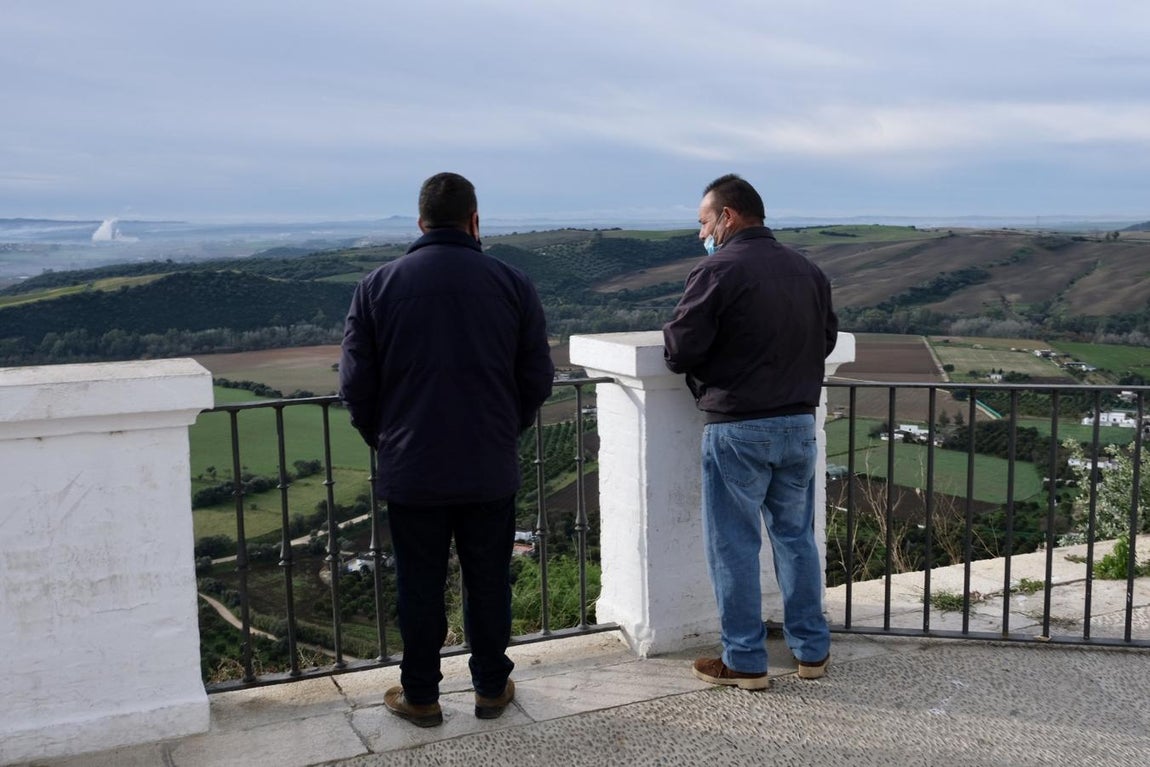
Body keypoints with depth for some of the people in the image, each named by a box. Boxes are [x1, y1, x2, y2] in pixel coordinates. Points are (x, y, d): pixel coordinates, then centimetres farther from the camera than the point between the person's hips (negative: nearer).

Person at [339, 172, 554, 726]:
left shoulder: (377, 286, -4)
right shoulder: (512, 284, -3)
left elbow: (355, 384, -2)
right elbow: (537, 379, 1)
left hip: (411, 472, 0)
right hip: (491, 471, 1)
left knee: (419, 586, 12)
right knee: (488, 582, 14)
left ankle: (420, 696, 24)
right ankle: (491, 689, 28)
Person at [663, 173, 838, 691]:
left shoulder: (718, 270, -14)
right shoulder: (807, 271, 8)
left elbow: (678, 351, -16)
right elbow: (826, 338, 18)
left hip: (738, 429, -6)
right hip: (799, 421, 7)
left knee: (734, 544, 4)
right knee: (796, 535, 16)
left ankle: (744, 661, 12)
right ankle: (812, 649, 24)